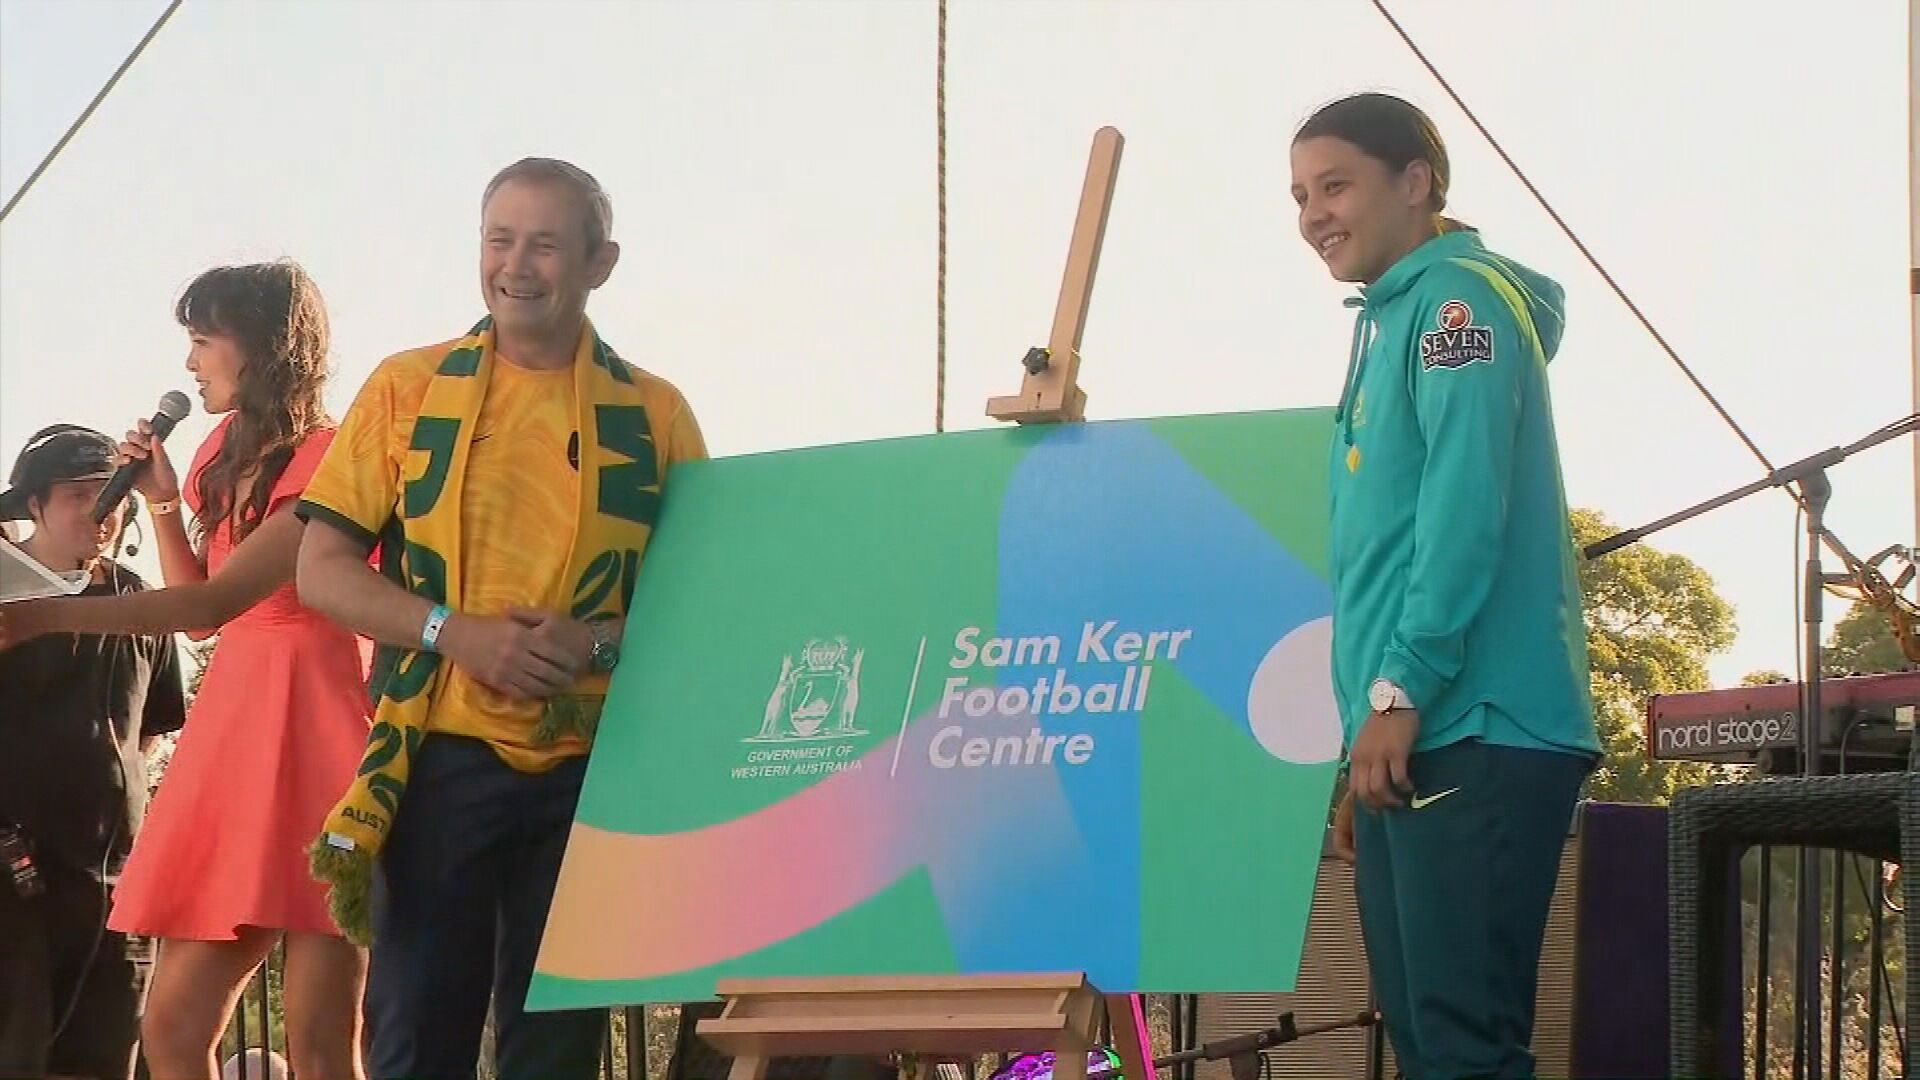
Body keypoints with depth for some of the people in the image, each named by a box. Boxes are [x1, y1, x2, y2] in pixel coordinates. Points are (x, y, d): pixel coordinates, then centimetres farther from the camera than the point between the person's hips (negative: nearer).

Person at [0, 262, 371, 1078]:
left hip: (316, 719, -9)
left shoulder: (329, 456, -10)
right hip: (234, 718, 9)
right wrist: (163, 501, 12)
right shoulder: (227, 457, 19)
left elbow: (218, 599, -20)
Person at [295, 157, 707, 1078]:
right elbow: (323, 571, 3)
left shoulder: (653, 414, 7)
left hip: (592, 770, 1)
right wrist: (458, 633, -13)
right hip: (440, 762, -1)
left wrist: (599, 642, -13)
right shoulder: (408, 388, 6)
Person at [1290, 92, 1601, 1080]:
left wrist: (1398, 693, -19)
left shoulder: (1458, 296, -4)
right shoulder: (1390, 322, 23)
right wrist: (1370, 735, 21)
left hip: (1472, 734, -10)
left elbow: (1466, 509, -16)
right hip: (1416, 740, 10)